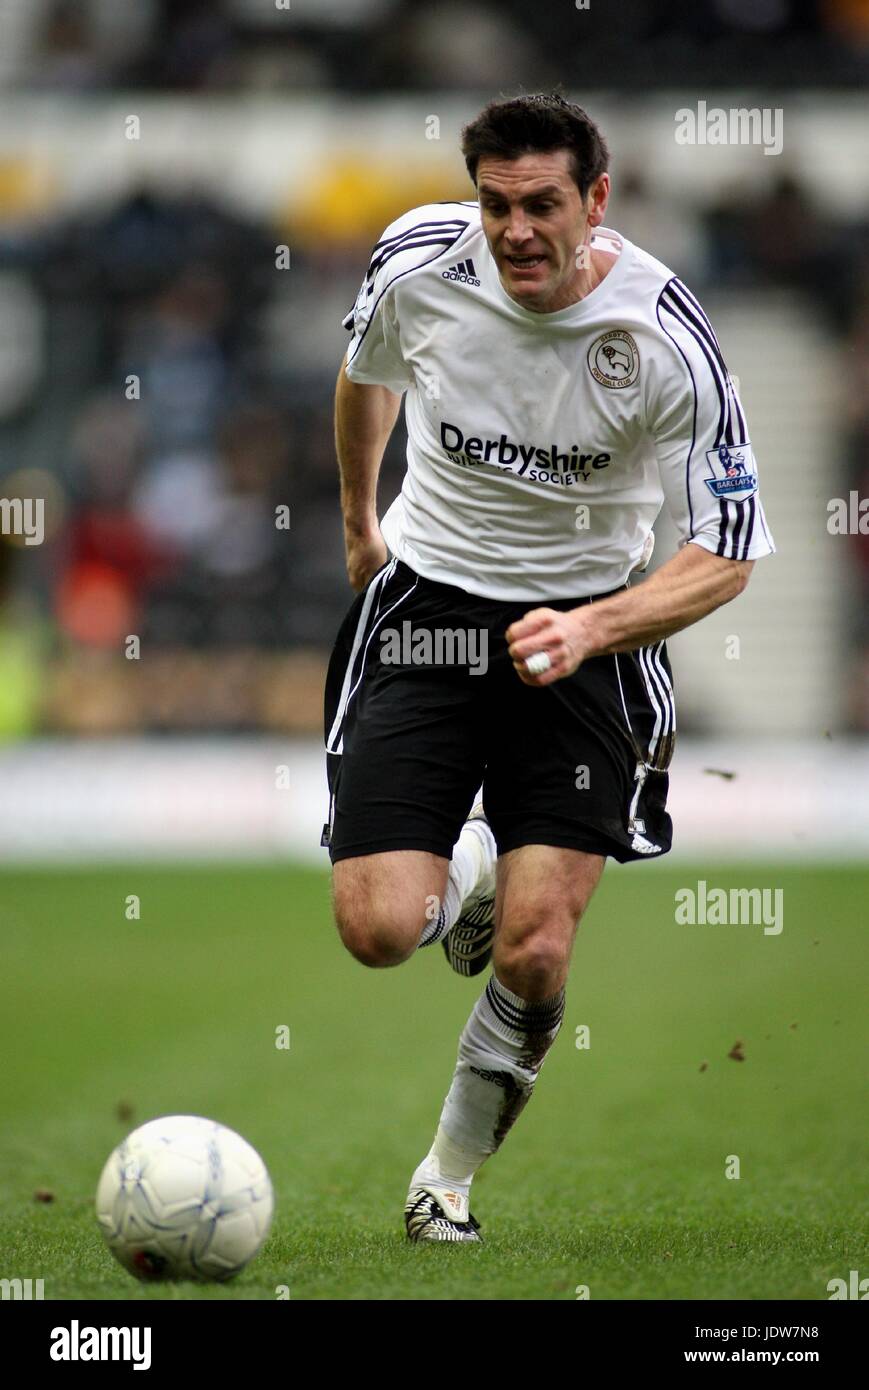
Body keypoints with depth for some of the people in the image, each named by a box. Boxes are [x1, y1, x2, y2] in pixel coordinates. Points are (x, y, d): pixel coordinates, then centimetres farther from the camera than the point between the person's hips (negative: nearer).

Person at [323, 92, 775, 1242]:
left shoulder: (666, 339, -19)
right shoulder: (418, 265, -11)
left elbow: (728, 554, -13)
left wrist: (593, 627, -28)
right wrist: (359, 523, 26)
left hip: (586, 634, -2)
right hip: (425, 605, 2)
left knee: (535, 958, -12)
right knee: (379, 930, -13)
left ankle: (453, 1173, 15)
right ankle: (470, 874, 25)